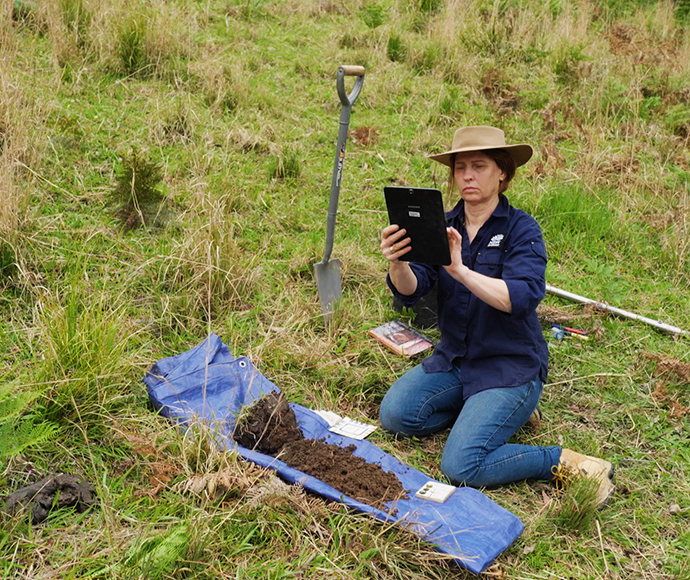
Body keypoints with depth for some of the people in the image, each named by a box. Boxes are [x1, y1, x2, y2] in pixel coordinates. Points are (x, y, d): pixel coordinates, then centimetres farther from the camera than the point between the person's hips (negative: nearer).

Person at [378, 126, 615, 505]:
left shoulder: (522, 230, -12)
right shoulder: (444, 227, 2)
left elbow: (523, 298, -28)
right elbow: (409, 292, -10)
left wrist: (460, 270, -40)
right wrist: (397, 263, -33)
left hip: (510, 366, -6)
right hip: (452, 359, 6)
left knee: (461, 467, -20)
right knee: (394, 414, -11)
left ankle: (567, 463, -1)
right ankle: (481, 412, 9)